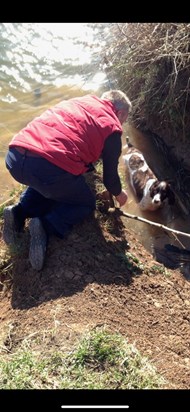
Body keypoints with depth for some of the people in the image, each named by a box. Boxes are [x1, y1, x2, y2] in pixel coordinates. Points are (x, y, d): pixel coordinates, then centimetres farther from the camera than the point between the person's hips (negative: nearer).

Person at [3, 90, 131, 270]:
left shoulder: (78, 101, 29)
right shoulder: (111, 127, 11)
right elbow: (109, 174, 16)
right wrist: (118, 193, 37)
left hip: (15, 157, 7)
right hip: (50, 168, -6)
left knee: (43, 184, 39)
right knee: (86, 204, 21)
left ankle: (19, 213, 13)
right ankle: (47, 226, -4)